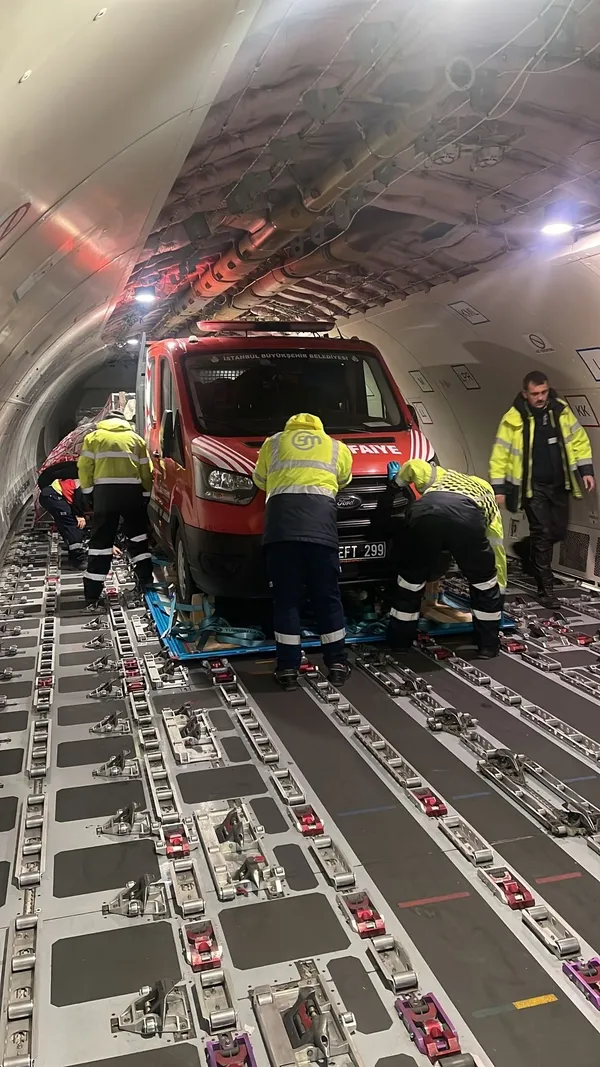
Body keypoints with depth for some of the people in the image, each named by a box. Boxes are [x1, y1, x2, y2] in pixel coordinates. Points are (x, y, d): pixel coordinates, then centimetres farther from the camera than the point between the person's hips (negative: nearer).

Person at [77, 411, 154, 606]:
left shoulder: (94, 437, 13)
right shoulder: (135, 438, 20)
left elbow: (84, 467, 3)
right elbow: (146, 470, 14)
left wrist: (87, 491, 9)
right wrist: (146, 494, 21)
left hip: (105, 490, -2)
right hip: (132, 490, 2)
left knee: (101, 540, 0)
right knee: (138, 534, 21)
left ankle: (92, 595, -2)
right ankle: (146, 578, 22)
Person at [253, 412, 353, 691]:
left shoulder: (273, 443, 27)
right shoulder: (337, 447, 27)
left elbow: (260, 481, 35)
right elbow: (343, 482, 39)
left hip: (281, 519, 0)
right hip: (320, 521, 0)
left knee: (286, 598, 4)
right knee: (327, 596, 9)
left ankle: (288, 669, 4)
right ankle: (337, 664, 13)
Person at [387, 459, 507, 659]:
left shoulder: (443, 476, 44)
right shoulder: (489, 499, 42)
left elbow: (414, 465, 26)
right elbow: (497, 550, 42)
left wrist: (398, 479, 49)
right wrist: (499, 589, 51)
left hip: (425, 511, 1)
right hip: (467, 517, -1)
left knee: (411, 577, 22)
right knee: (485, 580, 24)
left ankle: (400, 640, 35)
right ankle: (488, 645, 31)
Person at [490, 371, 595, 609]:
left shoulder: (561, 410, -1)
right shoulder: (513, 419, -12)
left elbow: (578, 440, 8)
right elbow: (500, 455, -8)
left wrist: (586, 470, 2)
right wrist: (498, 488, -11)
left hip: (559, 484, 5)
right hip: (533, 486, -4)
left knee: (558, 531, 11)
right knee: (542, 533, -6)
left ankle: (525, 549, 40)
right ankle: (545, 589, 3)